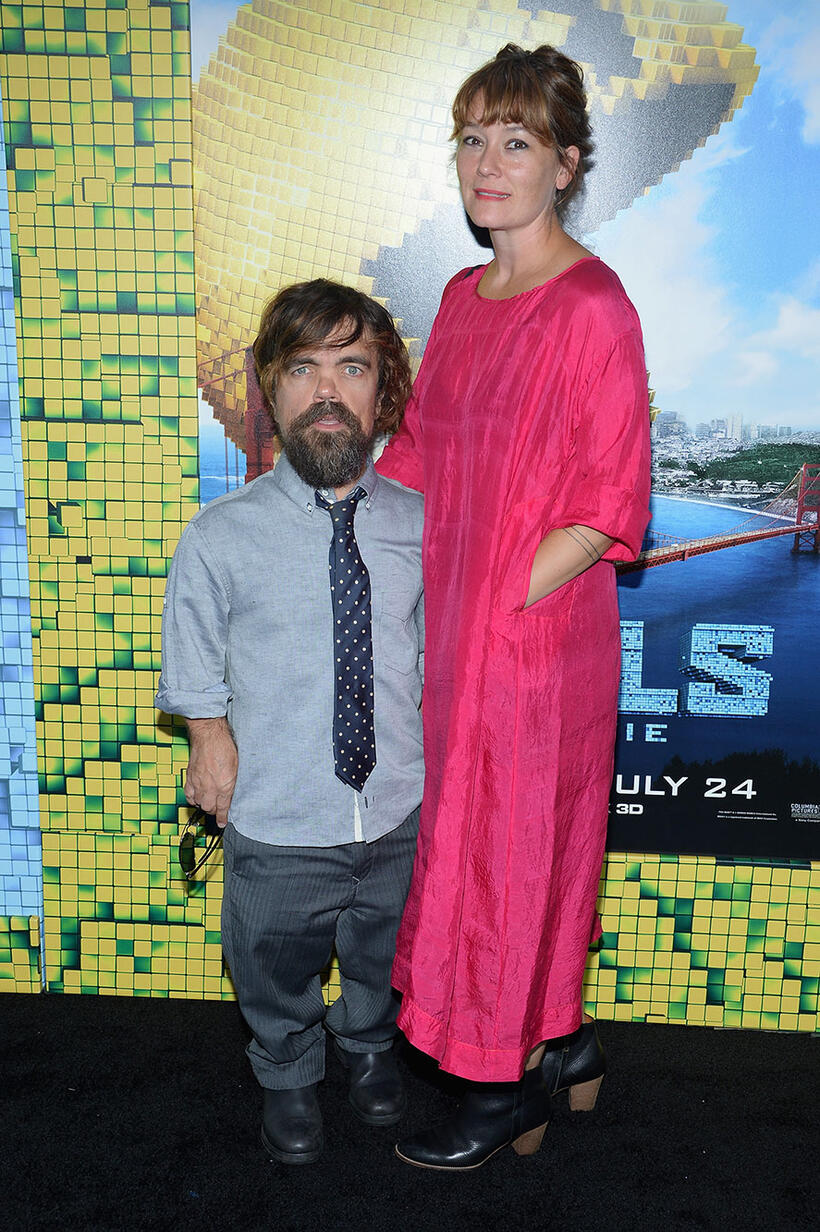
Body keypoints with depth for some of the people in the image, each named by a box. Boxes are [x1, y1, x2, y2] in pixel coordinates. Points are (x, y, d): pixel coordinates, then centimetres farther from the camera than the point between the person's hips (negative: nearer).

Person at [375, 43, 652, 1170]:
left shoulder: (592, 307, -14)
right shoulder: (464, 296, 11)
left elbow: (606, 510, -16)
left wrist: (505, 608, -16)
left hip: (539, 631, -8)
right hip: (455, 626, 8)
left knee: (512, 843, 6)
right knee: (485, 832, 18)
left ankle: (507, 1094, 29)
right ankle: (561, 1044, 40)